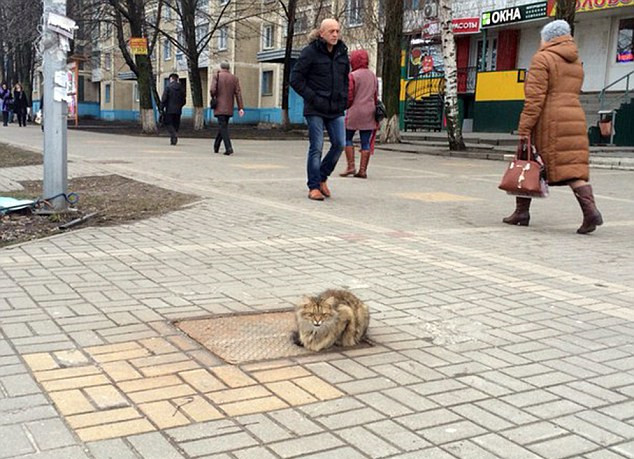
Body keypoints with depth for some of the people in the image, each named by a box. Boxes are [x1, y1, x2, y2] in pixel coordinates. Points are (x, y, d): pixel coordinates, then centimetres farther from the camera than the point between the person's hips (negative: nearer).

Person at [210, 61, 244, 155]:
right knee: (223, 126, 16)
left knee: (223, 126, -7)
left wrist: (213, 96, 10)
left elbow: (212, 90, -13)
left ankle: (229, 148, -21)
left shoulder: (217, 76, -3)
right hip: (229, 108, 4)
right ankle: (216, 147, 25)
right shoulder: (234, 78, 7)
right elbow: (238, 93, 0)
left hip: (220, 107, -4)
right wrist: (240, 108, -4)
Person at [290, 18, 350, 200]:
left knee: (339, 144, 0)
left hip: (336, 109, 6)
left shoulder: (342, 53, 11)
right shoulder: (310, 52, -7)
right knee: (316, 147, -4)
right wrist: (312, 98, -12)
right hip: (315, 110, -5)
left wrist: (343, 99, 10)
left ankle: (322, 178, 20)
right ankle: (314, 187, 5)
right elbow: (295, 79, -7)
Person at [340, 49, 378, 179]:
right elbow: (376, 96, 16)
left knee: (347, 138, 7)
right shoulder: (373, 76, 12)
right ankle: (363, 170, 4)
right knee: (366, 142, 4)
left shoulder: (353, 76, -8)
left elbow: (349, 97, -9)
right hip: (369, 113, 5)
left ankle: (351, 166, -1)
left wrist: (346, 106, 9)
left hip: (355, 112, -5)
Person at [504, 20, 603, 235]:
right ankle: (590, 210, -15)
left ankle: (522, 212, 8)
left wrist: (524, 129, -14)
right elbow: (571, 94, 17)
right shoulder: (576, 63, 20)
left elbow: (535, 98, -13)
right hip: (575, 119, 7)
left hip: (549, 120, -6)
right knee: (574, 167, 1)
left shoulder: (542, 59, -4)